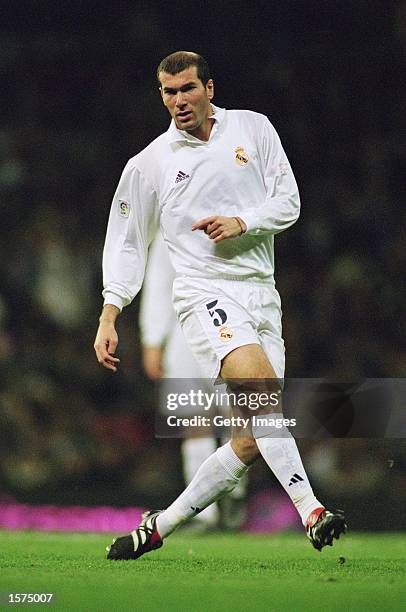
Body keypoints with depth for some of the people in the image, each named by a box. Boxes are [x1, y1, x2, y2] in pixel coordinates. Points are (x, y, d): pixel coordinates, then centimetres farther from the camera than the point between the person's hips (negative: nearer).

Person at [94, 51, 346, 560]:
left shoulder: (253, 128, 10)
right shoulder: (149, 164, 7)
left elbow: (288, 203, 9)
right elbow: (126, 242, 12)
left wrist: (241, 223, -10)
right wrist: (109, 316, 4)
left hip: (261, 297, 3)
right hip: (204, 293, -3)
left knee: (251, 441, -2)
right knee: (262, 383, -31)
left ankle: (159, 527, 12)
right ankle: (311, 512, -38)